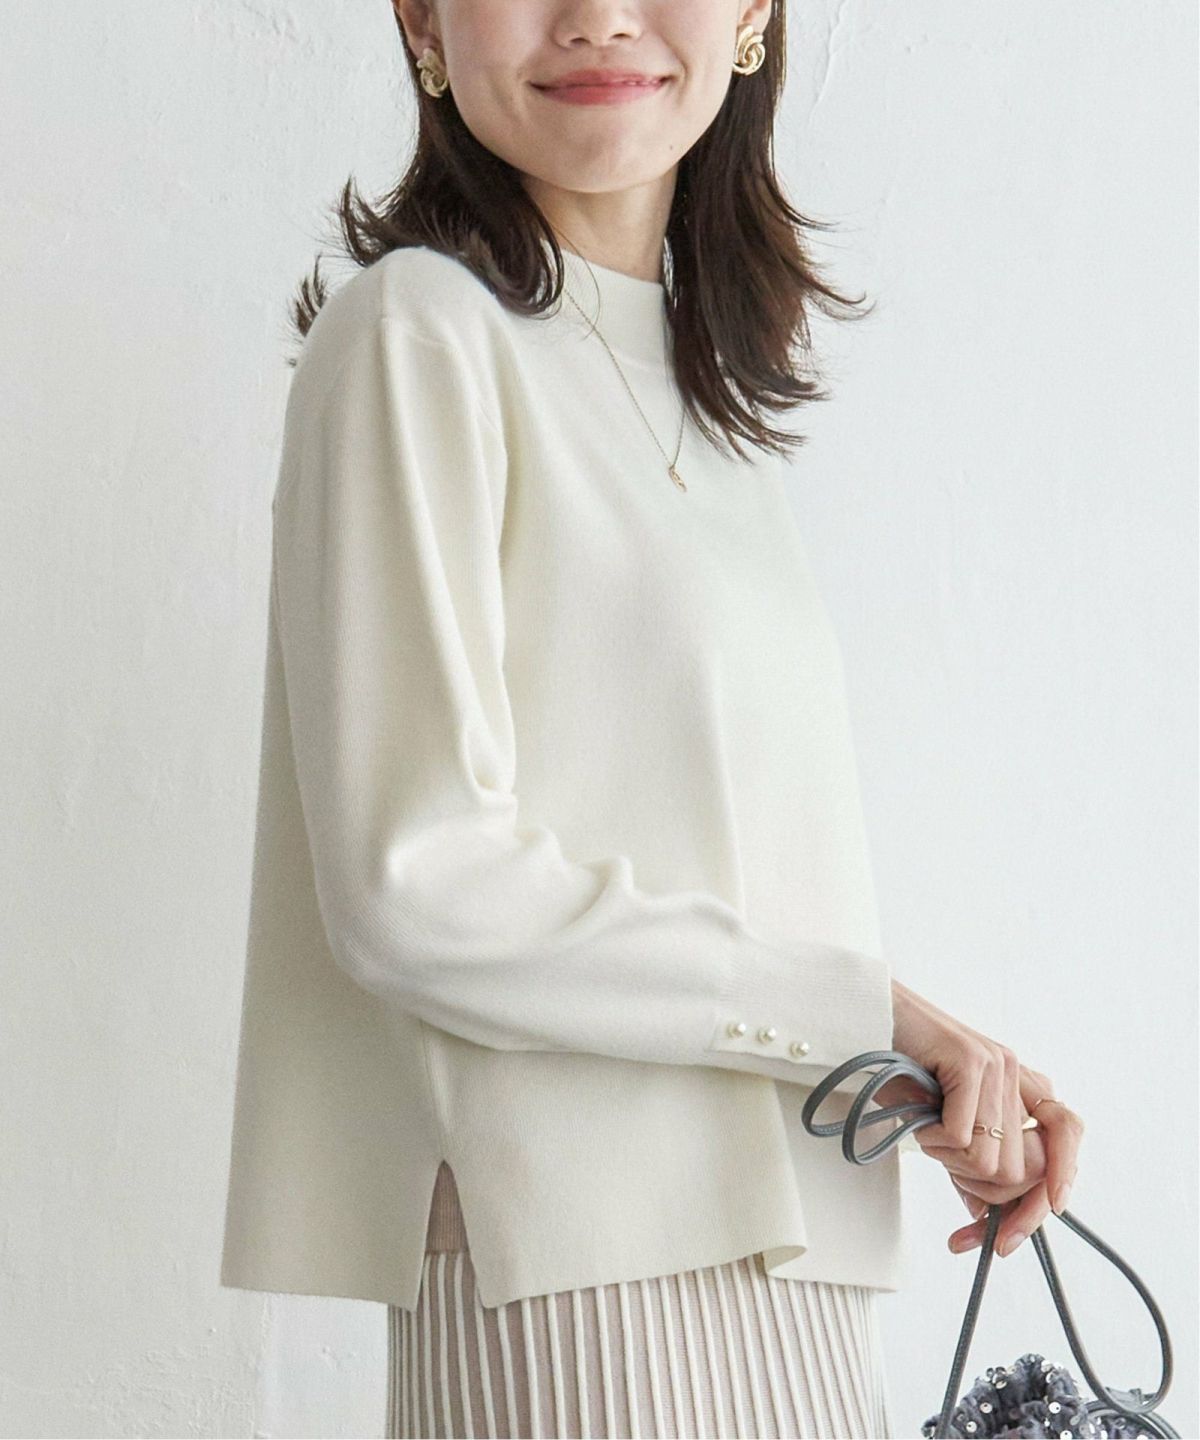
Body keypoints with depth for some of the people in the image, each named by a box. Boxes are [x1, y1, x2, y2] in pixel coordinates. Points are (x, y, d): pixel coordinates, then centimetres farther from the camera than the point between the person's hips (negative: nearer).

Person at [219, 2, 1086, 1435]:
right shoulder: (420, 330, -8)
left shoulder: (720, 399, 16)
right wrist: (862, 1008, -12)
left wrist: (951, 1075, -1)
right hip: (576, 1289, -7)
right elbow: (419, 890, -16)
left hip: (793, 1272, 7)